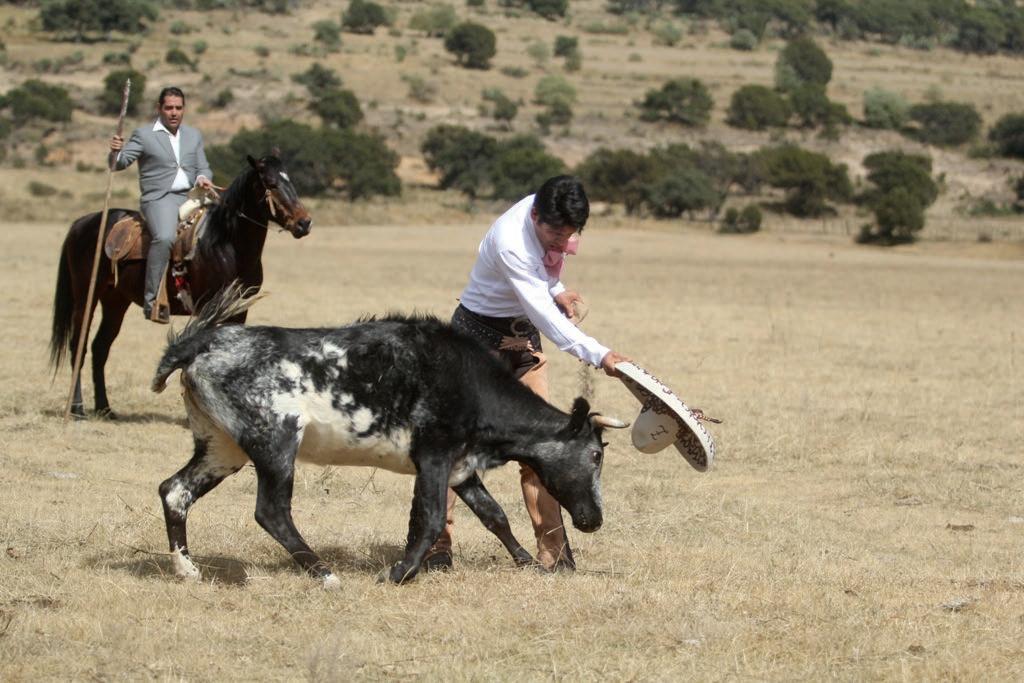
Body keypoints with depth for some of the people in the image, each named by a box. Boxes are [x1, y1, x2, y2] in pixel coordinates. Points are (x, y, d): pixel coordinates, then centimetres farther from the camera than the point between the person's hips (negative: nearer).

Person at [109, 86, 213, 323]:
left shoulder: (194, 135, 20)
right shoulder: (143, 134, 5)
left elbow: (203, 167, 20)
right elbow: (119, 164, -1)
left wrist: (203, 178, -4)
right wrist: (115, 152, -24)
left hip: (190, 197, 6)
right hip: (159, 199, -6)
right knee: (164, 237, -32)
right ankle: (152, 301, -31)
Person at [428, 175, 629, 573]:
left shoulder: (550, 218, -8)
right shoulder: (510, 243, -32)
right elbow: (544, 316, -35)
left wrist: (555, 291, -1)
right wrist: (598, 355, -38)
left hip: (524, 333, 7)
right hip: (480, 334, -7)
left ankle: (553, 551, -1)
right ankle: (435, 545, 6)